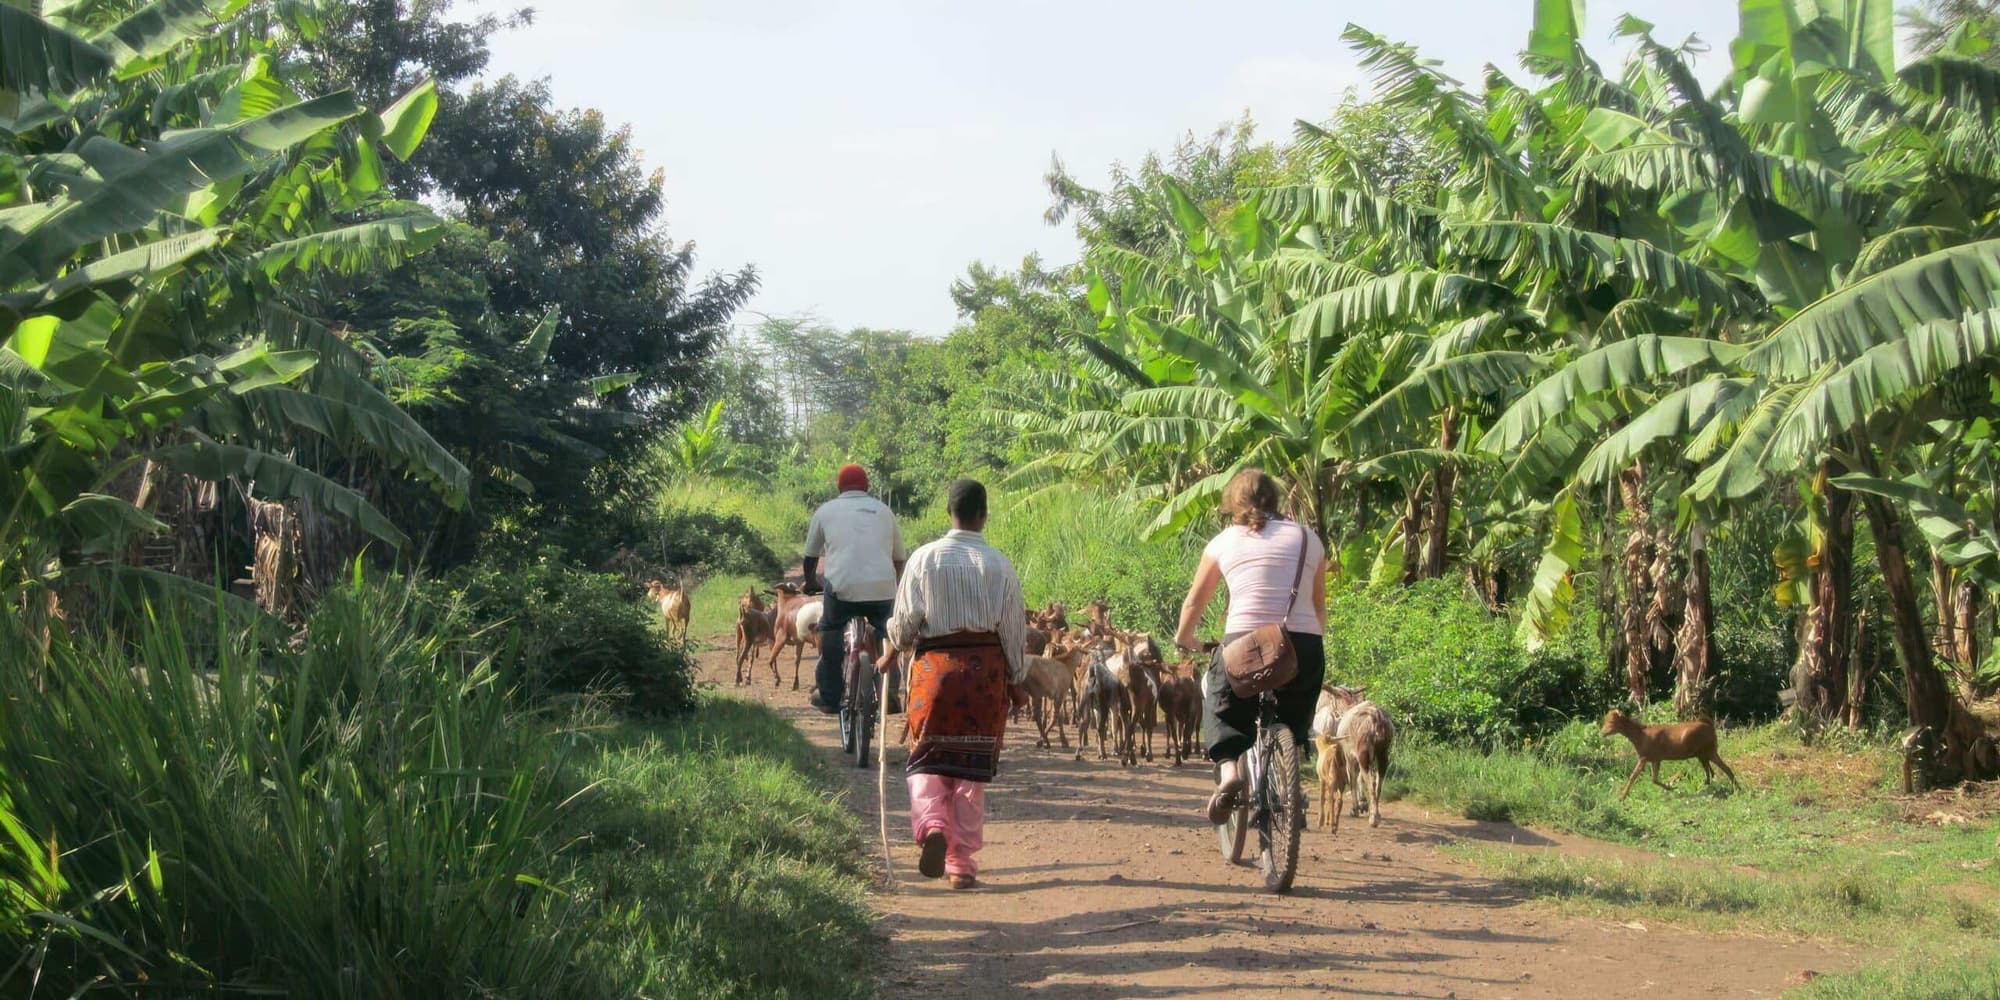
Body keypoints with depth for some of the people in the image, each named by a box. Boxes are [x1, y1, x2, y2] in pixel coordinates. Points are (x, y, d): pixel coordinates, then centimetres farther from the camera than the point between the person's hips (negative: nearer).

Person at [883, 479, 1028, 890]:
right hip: (986, 667, 1)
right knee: (973, 768, 8)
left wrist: (891, 654, 20)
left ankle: (933, 826, -20)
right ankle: (962, 864, 10)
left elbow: (904, 620, 0)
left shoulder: (925, 558, -3)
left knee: (928, 761, 9)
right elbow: (1014, 629, 3)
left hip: (934, 664, -1)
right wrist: (1017, 681, 14)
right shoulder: (999, 565, -1)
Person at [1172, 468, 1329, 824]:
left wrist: (1184, 638, 39)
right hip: (1304, 645, 1)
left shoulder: (1224, 542, 11)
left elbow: (1194, 602, 21)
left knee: (1219, 701, 23)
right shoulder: (1308, 538, 13)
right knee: (1295, 720, 26)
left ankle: (1228, 768, -2)